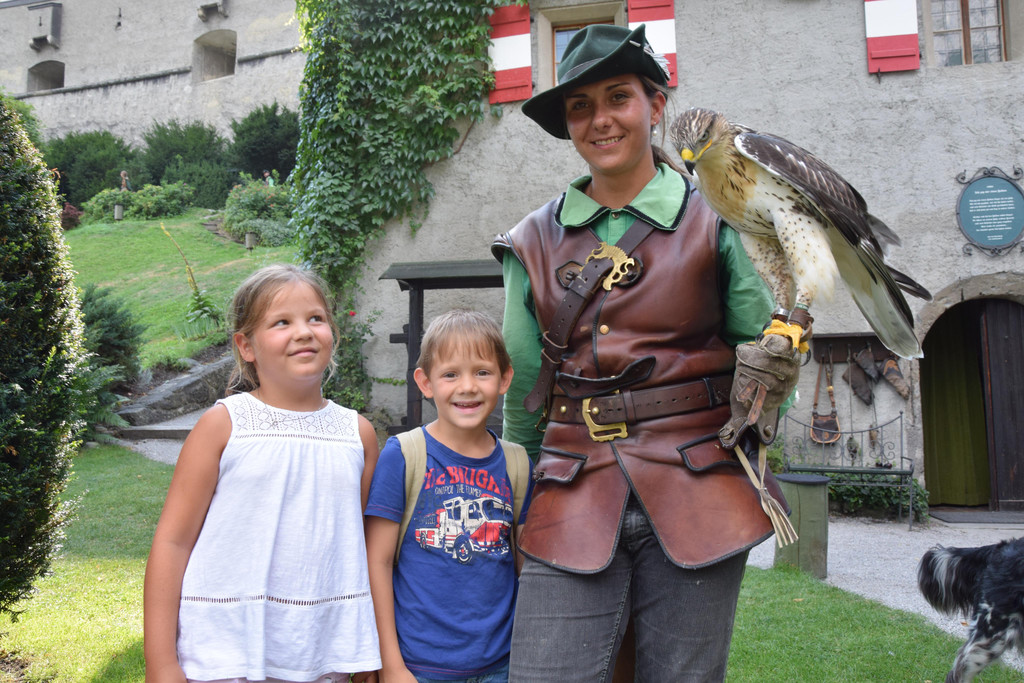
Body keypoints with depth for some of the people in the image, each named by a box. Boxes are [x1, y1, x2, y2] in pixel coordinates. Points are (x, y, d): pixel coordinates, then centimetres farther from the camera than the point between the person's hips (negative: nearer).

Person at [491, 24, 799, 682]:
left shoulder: (715, 221, 2)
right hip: (574, 502, 1)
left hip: (696, 498, -1)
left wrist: (739, 454, -4)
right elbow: (521, 391, 12)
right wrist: (519, 507, 16)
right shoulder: (533, 242, 7)